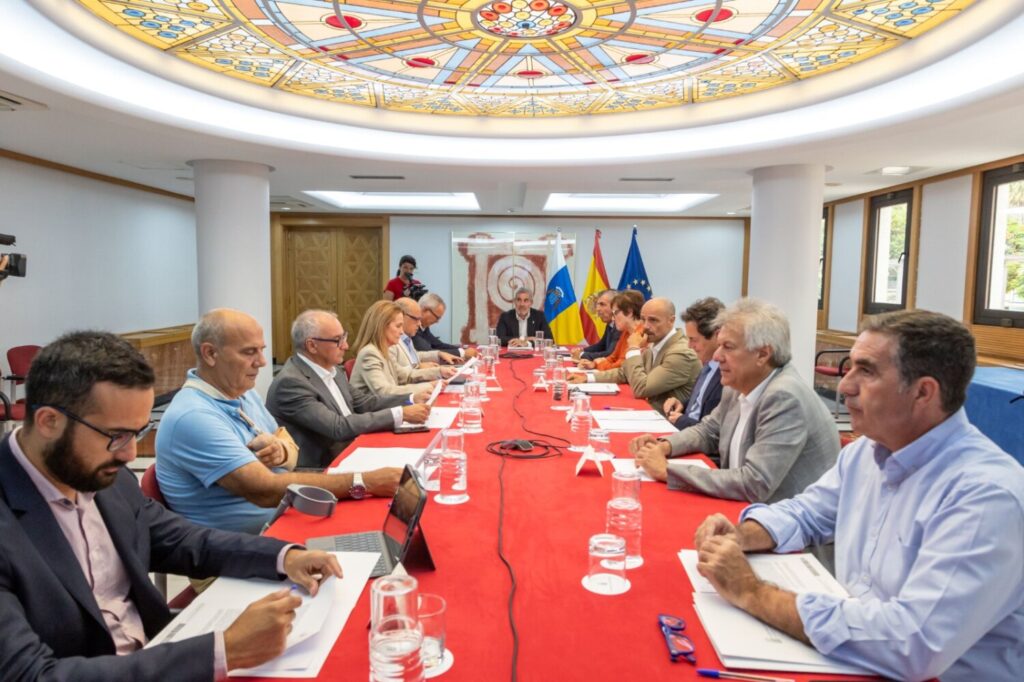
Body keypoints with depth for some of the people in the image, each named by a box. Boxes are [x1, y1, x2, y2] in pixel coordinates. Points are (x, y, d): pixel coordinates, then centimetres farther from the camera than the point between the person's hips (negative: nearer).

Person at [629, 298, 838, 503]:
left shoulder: (785, 398, -24)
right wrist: (665, 445, -4)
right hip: (751, 510, 7)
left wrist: (667, 471, -23)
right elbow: (708, 431, 16)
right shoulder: (742, 386, 1)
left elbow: (754, 485, -28)